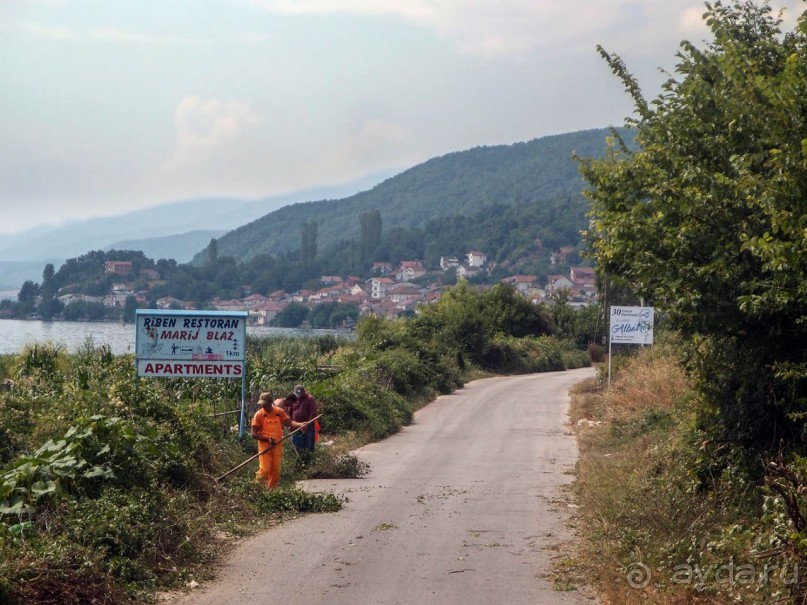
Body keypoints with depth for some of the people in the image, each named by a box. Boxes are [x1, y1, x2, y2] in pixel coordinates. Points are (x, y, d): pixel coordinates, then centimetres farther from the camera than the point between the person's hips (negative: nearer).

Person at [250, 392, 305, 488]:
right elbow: (254, 434, -7)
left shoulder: (279, 412, 1)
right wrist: (267, 439, -19)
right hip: (265, 446, -3)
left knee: (275, 470, 8)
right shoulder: (259, 415, -7)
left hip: (277, 445, 3)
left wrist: (301, 424, -19)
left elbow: (289, 422, 0)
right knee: (265, 470, -10)